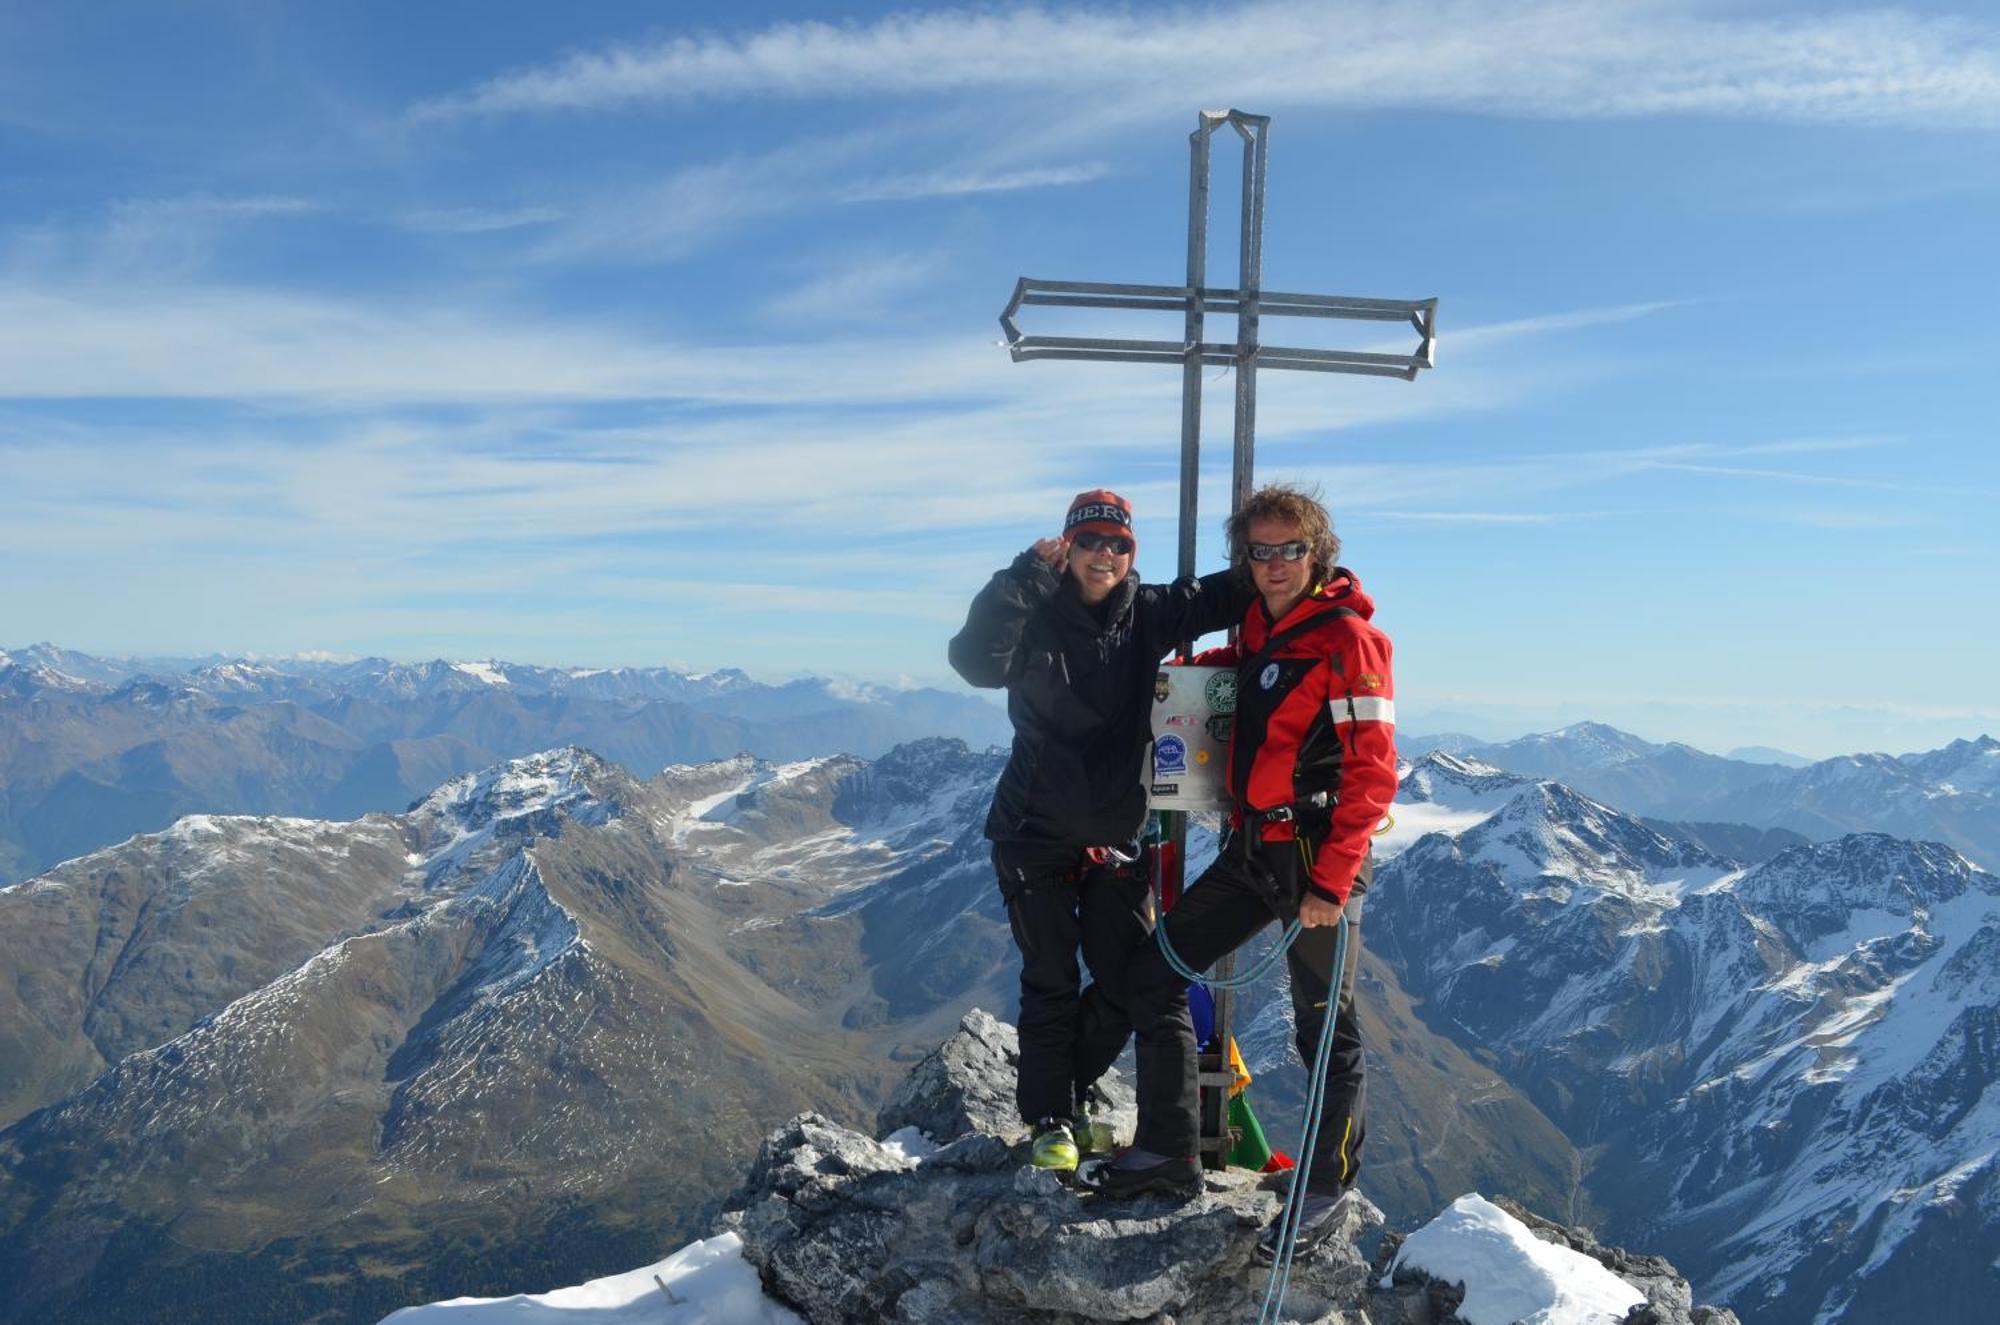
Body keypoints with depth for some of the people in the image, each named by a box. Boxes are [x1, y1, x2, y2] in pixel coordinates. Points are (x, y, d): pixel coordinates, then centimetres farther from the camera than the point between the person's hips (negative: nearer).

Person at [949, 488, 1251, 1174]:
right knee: (1051, 983, 1)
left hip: (1114, 835, 4)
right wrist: (1026, 577, -33)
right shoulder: (1037, 617, -10)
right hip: (1037, 834, -4)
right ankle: (1049, 1118, 18)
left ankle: (1064, 1087, 30)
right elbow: (977, 660, -27)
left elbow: (1225, 595, 8)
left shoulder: (1148, 614, 1)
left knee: (1130, 984, 7)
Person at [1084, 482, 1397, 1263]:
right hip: (1251, 850, 8)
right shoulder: (1259, 628, 10)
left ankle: (1327, 1192, 21)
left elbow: (1373, 772, -16)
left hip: (1318, 858, -8)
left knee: (1325, 1030, 4)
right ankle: (1168, 1152, 18)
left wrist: (1332, 882, -19)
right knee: (1154, 972, 7)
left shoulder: (1347, 638, -12)